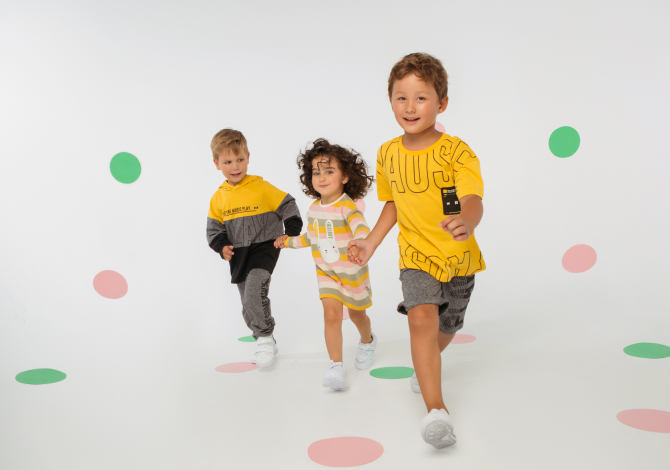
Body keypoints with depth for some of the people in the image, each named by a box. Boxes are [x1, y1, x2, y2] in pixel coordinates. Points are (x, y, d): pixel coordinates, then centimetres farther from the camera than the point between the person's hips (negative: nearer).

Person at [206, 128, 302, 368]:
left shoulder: (262, 187, -10)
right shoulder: (218, 197, 2)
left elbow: (287, 206, -4)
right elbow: (214, 229, 9)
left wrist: (292, 234, -11)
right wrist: (222, 247, -9)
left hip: (264, 248, -5)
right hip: (238, 255, 5)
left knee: (254, 293, -24)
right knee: (249, 306, 12)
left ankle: (265, 337, -3)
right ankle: (265, 342, 32)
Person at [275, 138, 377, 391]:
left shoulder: (347, 206, -22)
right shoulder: (314, 209, -1)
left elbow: (361, 228, -42)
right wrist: (290, 241, 27)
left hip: (352, 272, -3)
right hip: (326, 273, 4)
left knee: (356, 314, 17)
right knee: (331, 313, -16)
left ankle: (367, 342, 50)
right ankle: (337, 367, -13)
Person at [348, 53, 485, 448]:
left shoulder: (456, 151, -15)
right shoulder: (388, 154, -1)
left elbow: (473, 199, -28)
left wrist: (467, 222, -51)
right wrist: (372, 242, 8)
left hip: (459, 257, -1)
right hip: (416, 255, 1)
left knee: (446, 329, 17)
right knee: (422, 317, -24)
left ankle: (425, 368, 51)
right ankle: (438, 410, -21)